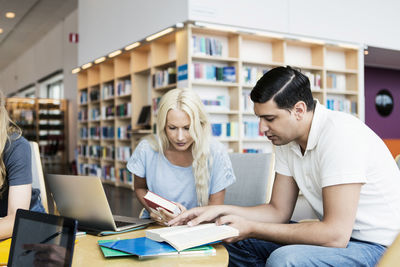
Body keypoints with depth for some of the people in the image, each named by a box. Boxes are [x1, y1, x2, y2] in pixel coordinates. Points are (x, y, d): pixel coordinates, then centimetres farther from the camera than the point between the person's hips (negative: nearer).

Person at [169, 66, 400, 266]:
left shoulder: (340, 135, -26)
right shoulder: (286, 140, 1)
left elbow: (336, 235, -28)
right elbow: (278, 210, 8)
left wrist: (252, 228, -21)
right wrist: (220, 210, -6)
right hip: (338, 233, 8)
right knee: (237, 240, 6)